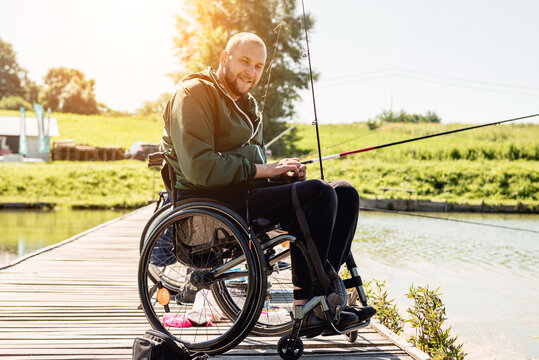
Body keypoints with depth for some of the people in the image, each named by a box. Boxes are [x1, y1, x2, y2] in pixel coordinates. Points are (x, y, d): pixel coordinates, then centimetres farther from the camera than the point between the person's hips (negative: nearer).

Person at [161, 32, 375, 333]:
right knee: (319, 193, -25)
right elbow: (199, 167, -20)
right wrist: (263, 170, -16)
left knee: (345, 193, -2)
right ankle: (304, 305, -16)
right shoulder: (195, 94, -8)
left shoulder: (247, 104, 22)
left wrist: (282, 171, 0)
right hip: (212, 200, -9)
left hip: (248, 188, 10)